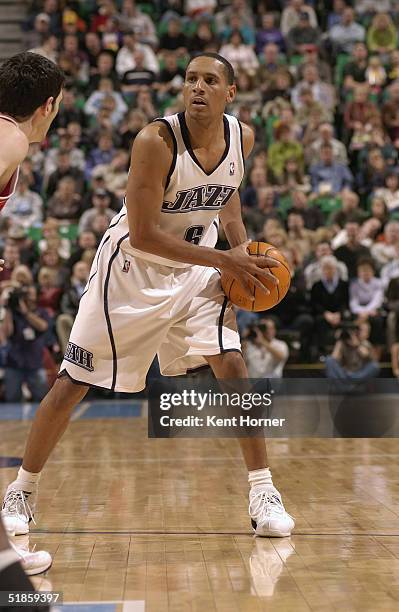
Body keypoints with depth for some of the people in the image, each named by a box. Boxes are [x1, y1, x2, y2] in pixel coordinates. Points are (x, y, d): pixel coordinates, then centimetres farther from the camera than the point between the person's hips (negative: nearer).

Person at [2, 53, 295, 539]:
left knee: (232, 366, -11)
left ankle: (262, 494, 1)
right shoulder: (156, 141, -26)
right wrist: (225, 260, -24)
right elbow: (142, 234, -27)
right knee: (72, 383, 1)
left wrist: (241, 245, -2)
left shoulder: (242, 139, -7)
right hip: (131, 267, -4)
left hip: (195, 269, 4)